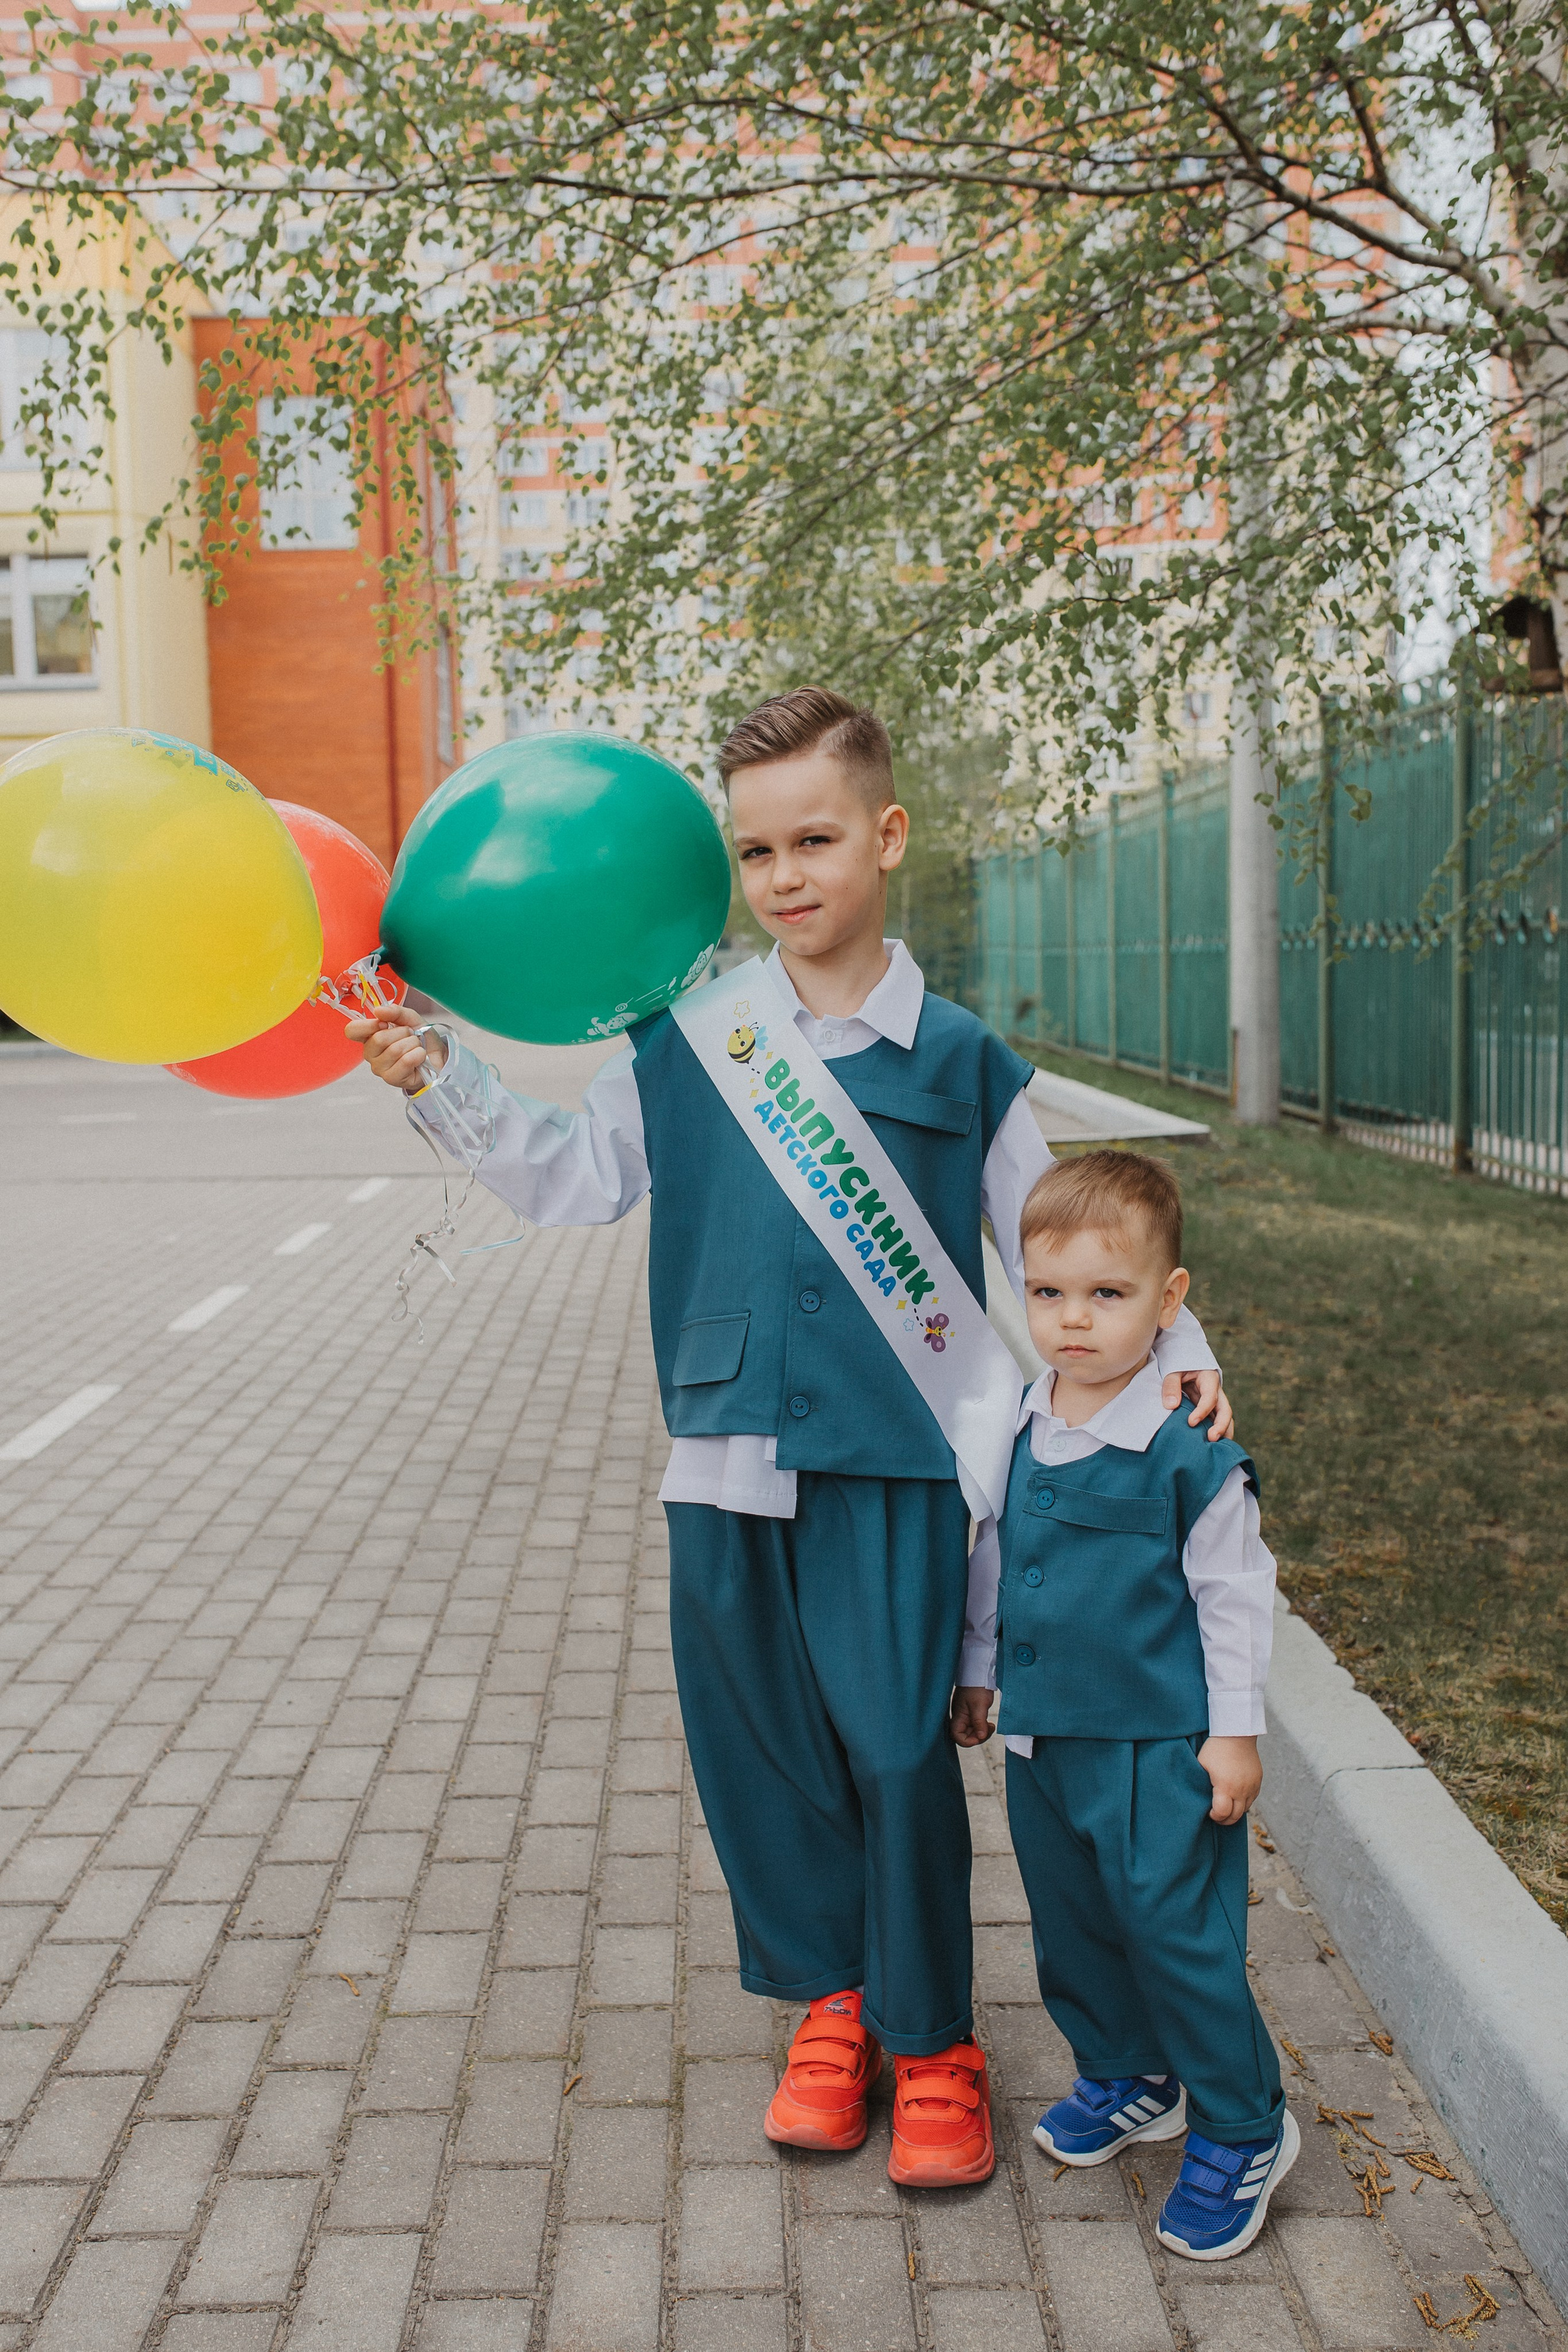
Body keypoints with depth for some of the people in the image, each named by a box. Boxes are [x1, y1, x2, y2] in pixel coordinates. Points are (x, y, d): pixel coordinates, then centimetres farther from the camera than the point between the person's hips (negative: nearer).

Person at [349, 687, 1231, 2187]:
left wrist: (1172, 1344, -4)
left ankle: (931, 2042, 21)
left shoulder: (955, 1058, -2)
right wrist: (441, 1080, 3)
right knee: (761, 1746, 11)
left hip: (897, 1462, -2)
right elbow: (571, 1179, 11)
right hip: (729, 1457, 3)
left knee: (900, 1751, 0)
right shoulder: (684, 1042, 2)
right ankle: (832, 1999, 33)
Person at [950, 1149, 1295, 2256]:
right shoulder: (1021, 1429, 0)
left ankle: (1243, 2131, 22)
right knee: (1073, 1924, 18)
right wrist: (978, 1670, 19)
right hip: (1043, 1731, 6)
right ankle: (1128, 2081, 40)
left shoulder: (1191, 1449, -18)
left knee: (1177, 1933, 2)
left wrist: (1235, 1731, -8)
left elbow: (1235, 1593, -10)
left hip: (1159, 1745, -6)